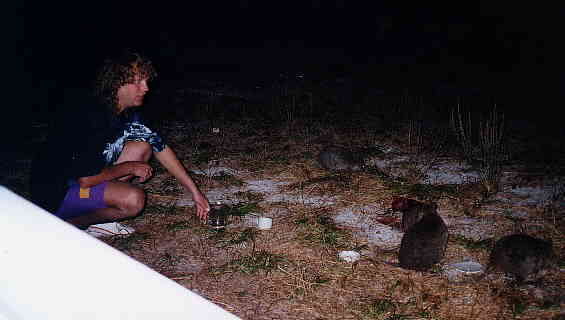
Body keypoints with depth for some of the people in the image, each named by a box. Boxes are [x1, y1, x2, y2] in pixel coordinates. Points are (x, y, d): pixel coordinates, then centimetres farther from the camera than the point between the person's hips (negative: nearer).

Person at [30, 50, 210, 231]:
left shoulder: (128, 113, -2)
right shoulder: (90, 115, -28)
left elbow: (160, 147, 3)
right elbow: (86, 179, -28)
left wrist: (194, 191, 1)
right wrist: (129, 168, -12)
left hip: (84, 178, 9)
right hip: (55, 194, -9)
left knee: (142, 147, 0)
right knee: (134, 199, -27)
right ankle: (69, 222, -2)